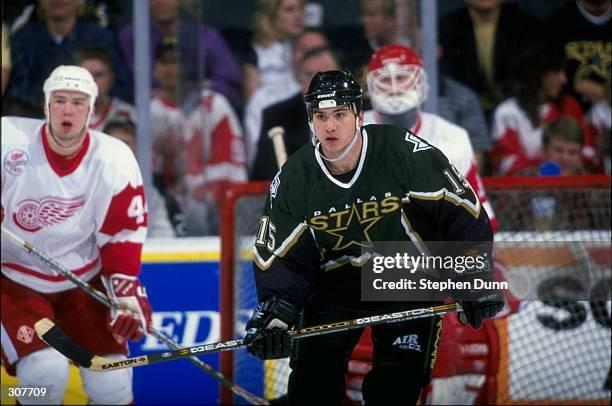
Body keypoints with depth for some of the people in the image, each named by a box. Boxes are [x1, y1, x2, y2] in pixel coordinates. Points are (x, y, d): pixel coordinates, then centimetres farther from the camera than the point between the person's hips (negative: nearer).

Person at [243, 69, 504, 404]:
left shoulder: (406, 153, -22)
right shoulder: (294, 178, -11)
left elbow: (461, 211, -14)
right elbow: (280, 258, -6)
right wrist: (274, 312, -22)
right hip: (336, 284, 2)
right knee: (314, 368, -11)